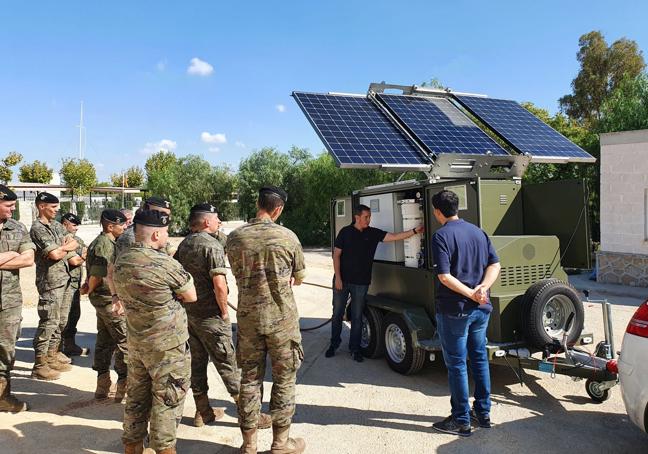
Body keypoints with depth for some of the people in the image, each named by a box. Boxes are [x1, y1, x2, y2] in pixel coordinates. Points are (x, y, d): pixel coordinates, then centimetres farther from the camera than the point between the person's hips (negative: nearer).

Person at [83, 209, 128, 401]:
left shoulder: (98, 242, 13)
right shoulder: (106, 245, -19)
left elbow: (93, 272, 16)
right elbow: (96, 275, -22)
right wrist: (89, 289, -5)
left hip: (101, 300, 10)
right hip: (111, 300, -10)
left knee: (104, 342, 15)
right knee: (125, 342, -2)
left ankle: (102, 387, 24)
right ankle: (124, 387, 4)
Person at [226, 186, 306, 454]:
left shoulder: (234, 238, -2)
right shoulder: (287, 237, -9)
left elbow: (238, 275, 10)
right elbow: (299, 278, 4)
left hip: (248, 318, 3)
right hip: (281, 318, -3)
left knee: (250, 378, 13)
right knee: (284, 379, 11)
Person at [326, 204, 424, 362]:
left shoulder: (373, 233, 0)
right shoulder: (346, 232, -4)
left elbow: (394, 236, -8)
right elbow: (336, 255, -4)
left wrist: (415, 231, -19)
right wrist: (337, 277, -9)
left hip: (361, 283, 1)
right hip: (342, 281, -1)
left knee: (357, 317, 8)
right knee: (337, 314, 9)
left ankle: (355, 348, 19)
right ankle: (334, 344, 26)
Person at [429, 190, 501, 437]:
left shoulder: (441, 235, -13)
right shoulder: (478, 231, 9)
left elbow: (444, 277, -22)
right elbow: (495, 264, 5)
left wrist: (471, 294, -18)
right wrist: (482, 288, -9)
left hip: (455, 310, -7)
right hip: (481, 309, 7)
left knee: (456, 364, 4)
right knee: (479, 358, 18)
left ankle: (461, 420, 13)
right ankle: (483, 413, 29)